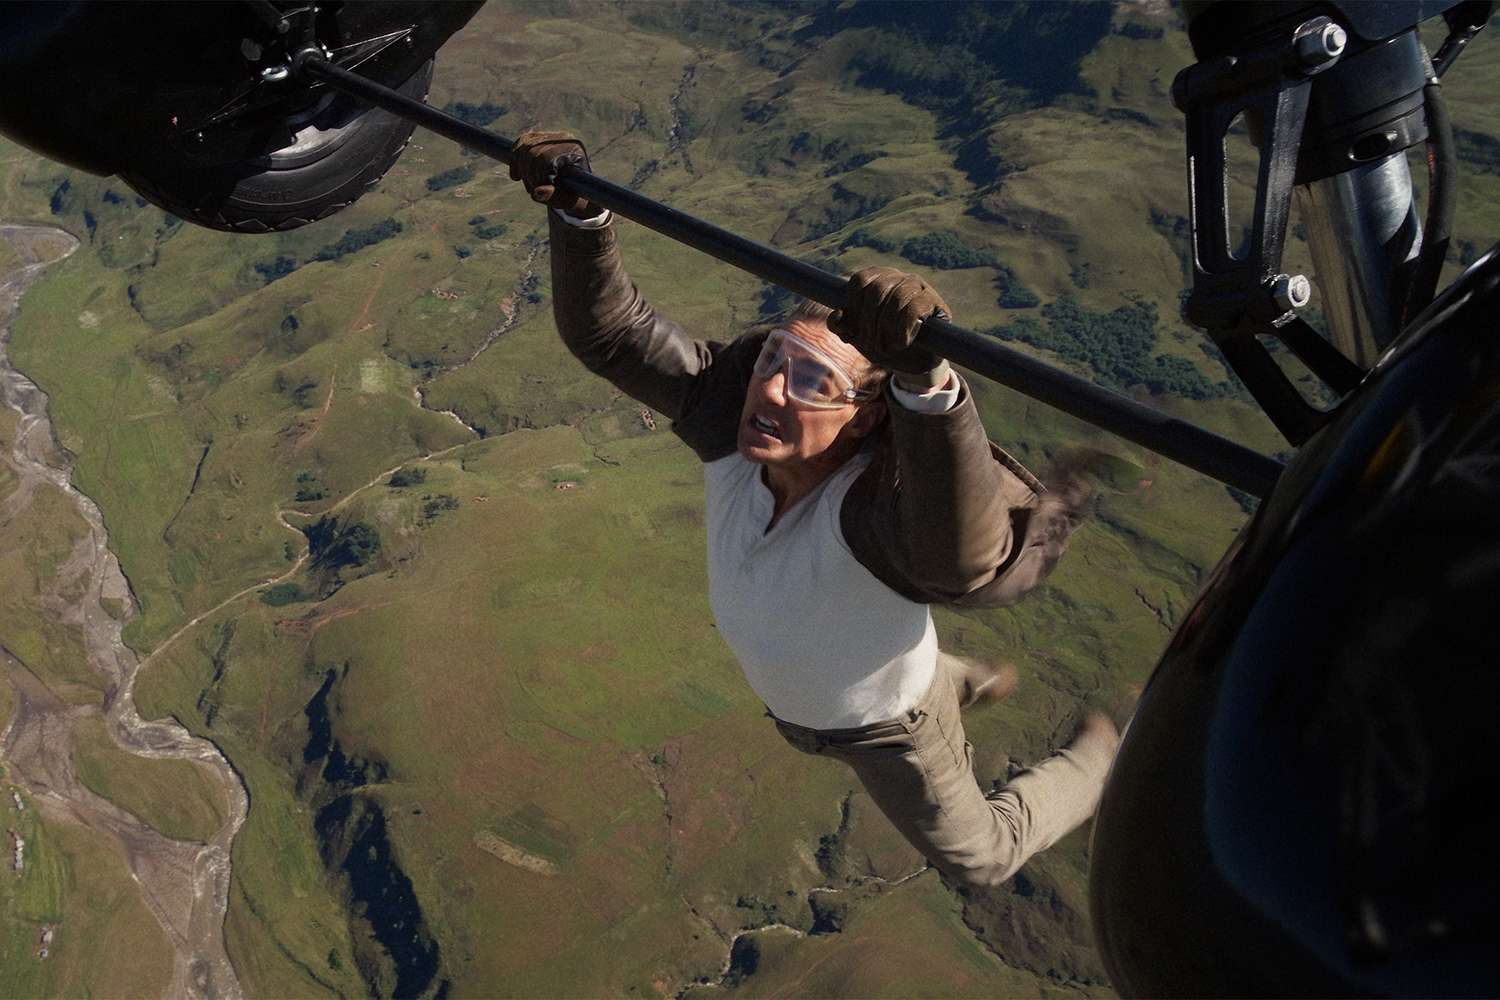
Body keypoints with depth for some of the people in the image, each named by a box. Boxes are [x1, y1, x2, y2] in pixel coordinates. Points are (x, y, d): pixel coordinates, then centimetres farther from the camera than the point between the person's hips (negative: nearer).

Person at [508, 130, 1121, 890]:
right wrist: (580, 210, -42)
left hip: (888, 727, -5)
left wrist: (926, 383, -84)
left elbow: (965, 558, -71)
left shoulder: (878, 501, -48)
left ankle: (1096, 760, 51)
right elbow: (609, 331, -28)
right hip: (789, 706, 5)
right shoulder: (733, 418, -31)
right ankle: (971, 682, 70)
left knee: (979, 855, 26)